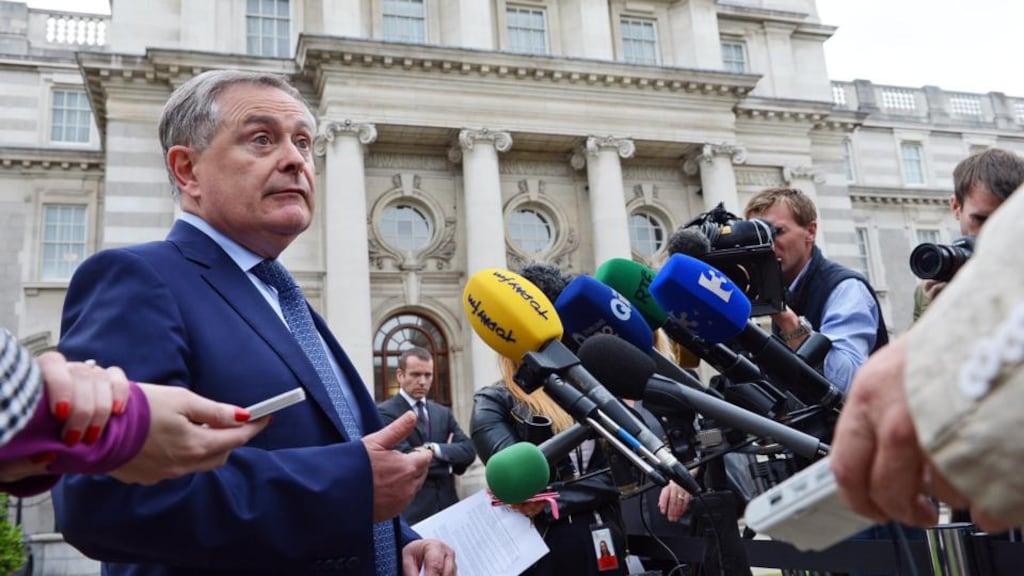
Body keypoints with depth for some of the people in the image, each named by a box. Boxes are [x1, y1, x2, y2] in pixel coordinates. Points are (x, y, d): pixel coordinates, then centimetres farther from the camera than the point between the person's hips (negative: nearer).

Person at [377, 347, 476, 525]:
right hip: (410, 511, -6)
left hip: (447, 505, 6)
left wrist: (436, 449, -13)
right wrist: (447, 462, -6)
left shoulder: (443, 413, 14)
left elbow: (468, 451, 2)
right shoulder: (385, 413, -6)